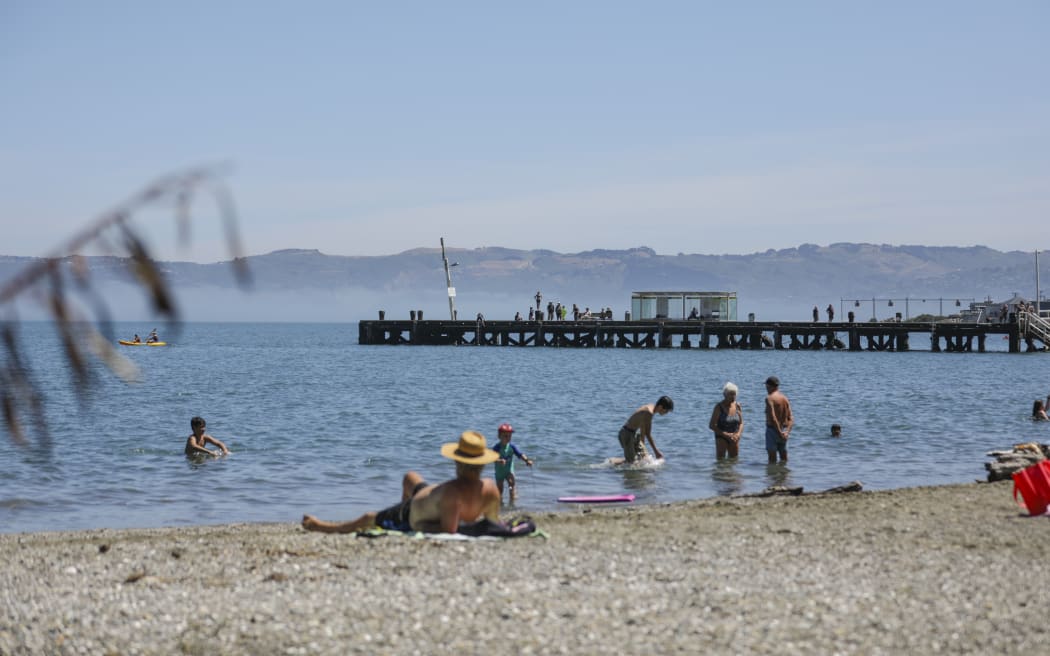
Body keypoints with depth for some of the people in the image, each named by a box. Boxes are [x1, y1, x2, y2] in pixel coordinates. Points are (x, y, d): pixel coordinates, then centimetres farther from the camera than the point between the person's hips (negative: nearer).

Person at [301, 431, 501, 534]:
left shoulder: (452, 491, -46)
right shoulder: (491, 489, -29)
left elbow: (449, 529, -42)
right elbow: (493, 523, -16)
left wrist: (421, 527, -29)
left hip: (413, 519, -7)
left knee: (367, 519, 19)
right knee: (410, 477, 34)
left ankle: (321, 526, 41)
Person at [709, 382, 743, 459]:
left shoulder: (737, 406, 0)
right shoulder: (719, 407, -13)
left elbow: (741, 423, 9)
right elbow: (711, 425, -12)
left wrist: (738, 434, -11)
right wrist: (726, 435, -18)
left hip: (734, 438, 5)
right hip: (721, 437, -5)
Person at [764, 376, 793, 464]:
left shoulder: (769, 398, -12)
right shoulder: (785, 398, 9)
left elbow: (772, 418, -21)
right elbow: (791, 419, 2)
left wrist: (779, 432, -20)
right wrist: (787, 431, -7)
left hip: (772, 429, -7)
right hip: (783, 430, 7)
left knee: (772, 457, -4)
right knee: (784, 457, 13)